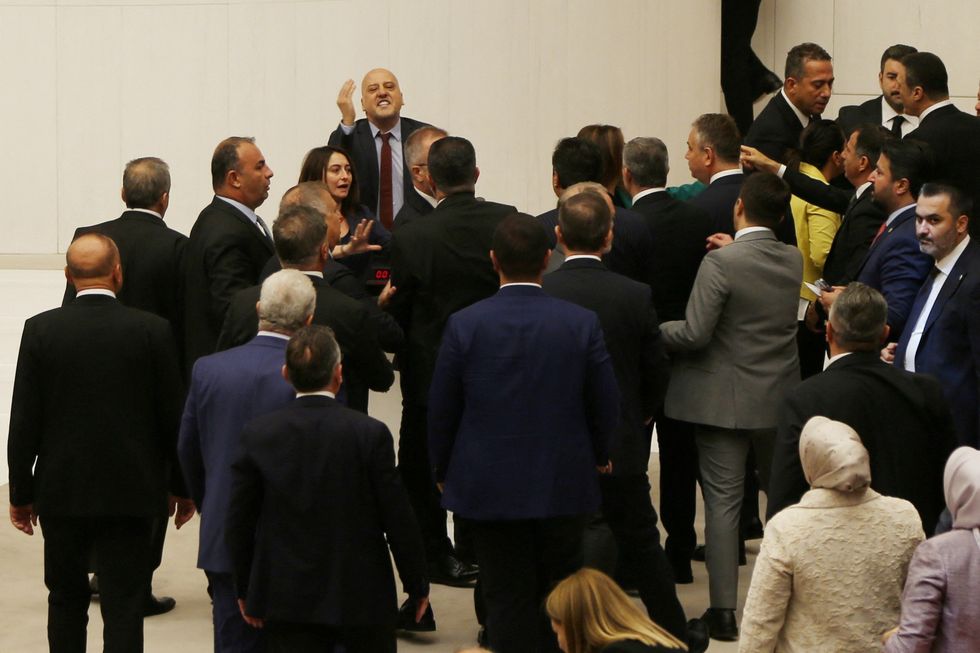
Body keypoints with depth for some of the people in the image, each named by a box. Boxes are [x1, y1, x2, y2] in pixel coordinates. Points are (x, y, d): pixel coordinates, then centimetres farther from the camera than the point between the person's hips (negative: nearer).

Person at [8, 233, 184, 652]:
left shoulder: (41, 330, -6)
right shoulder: (152, 330, -8)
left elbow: (24, 421, -4)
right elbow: (172, 417, -3)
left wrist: (21, 493, 6)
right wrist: (182, 486, 10)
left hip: (61, 492, 1)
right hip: (130, 493, -1)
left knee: (66, 600, 18)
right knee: (124, 607, 1)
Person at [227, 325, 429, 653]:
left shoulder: (257, 435, -7)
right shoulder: (370, 434, -13)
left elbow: (240, 521, -1)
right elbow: (398, 519, -8)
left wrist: (245, 588, 12)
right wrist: (417, 585, 6)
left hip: (286, 598, 1)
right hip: (363, 594, -1)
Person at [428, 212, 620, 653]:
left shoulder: (465, 325, -10)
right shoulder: (582, 323, -8)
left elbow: (441, 410, -3)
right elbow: (606, 405, -1)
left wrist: (442, 470, 13)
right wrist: (599, 455, 19)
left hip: (489, 488, -1)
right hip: (564, 485, 1)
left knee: (507, 601, 5)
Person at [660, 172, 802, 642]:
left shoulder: (721, 263, -18)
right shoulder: (794, 262, 0)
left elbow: (695, 333, -20)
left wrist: (657, 330, -1)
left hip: (724, 400, -5)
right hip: (779, 399, 5)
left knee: (723, 502, -1)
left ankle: (724, 610, -2)